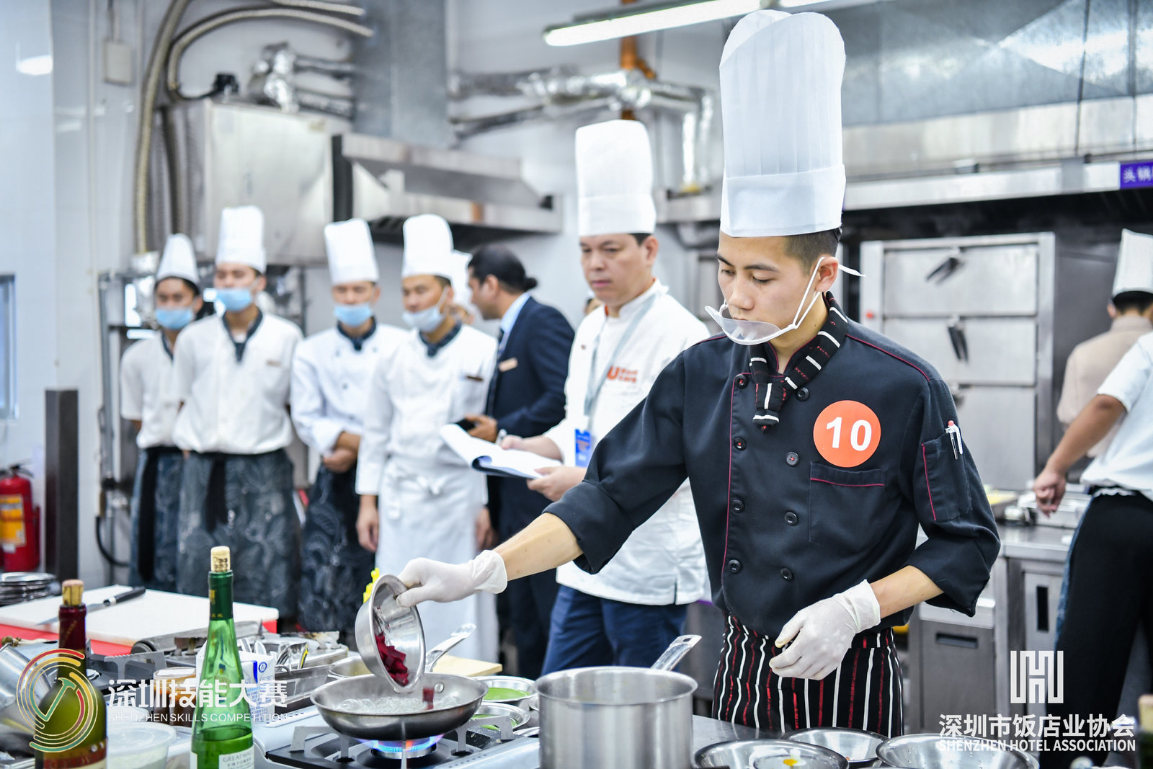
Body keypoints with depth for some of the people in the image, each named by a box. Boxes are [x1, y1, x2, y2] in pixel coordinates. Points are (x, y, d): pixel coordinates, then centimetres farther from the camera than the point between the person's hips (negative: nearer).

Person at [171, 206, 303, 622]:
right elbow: (183, 403, 16)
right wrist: (194, 453, 7)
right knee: (200, 573, 3)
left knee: (267, 584, -3)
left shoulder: (286, 337, 2)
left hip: (263, 471, -2)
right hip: (205, 473, 2)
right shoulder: (194, 338, 8)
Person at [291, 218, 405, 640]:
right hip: (336, 483, 1)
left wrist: (353, 448, -7)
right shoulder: (311, 352, 7)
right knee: (323, 582, -5)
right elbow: (307, 421, 3)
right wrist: (365, 440, -10)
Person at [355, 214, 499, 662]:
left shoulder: (484, 352, -3)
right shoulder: (393, 360, 10)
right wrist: (367, 503, 9)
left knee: (463, 612, -1)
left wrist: (488, 506, -7)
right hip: (401, 500, 4)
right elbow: (376, 435, 14)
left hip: (461, 496, -3)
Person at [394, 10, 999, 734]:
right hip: (741, 673, 4)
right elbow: (610, 499, -4)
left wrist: (854, 609, -20)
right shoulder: (701, 375, -3)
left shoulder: (903, 388, -15)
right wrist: (480, 573, -15)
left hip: (849, 681, -4)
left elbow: (966, 542, -7)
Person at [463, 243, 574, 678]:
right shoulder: (510, 334, 20)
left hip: (546, 499, -10)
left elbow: (564, 398, -24)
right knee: (525, 623, 15)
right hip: (519, 504, 10)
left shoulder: (544, 322, -9)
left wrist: (503, 429, -13)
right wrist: (492, 505, 20)